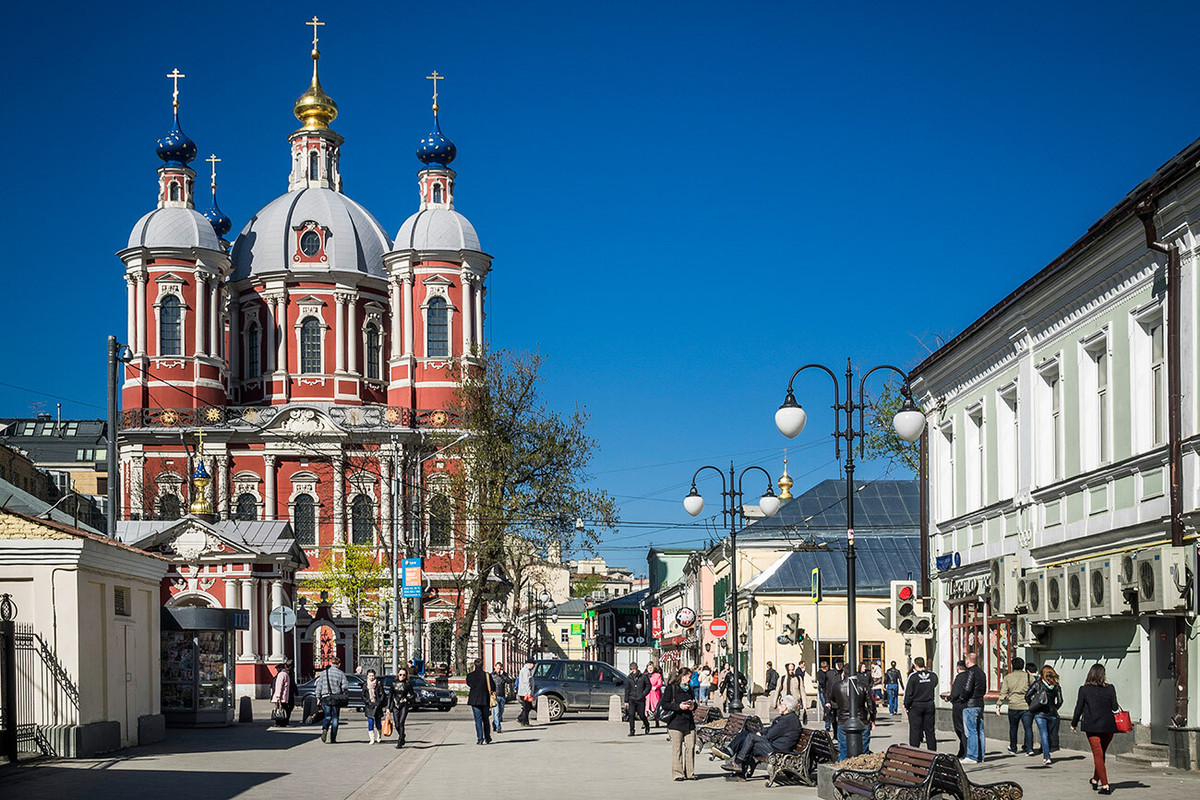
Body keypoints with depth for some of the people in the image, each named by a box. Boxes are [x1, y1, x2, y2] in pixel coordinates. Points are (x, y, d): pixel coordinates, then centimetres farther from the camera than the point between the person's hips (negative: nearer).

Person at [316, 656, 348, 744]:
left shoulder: (324, 673, 6)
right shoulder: (341, 673, -2)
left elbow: (319, 686, 5)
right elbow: (345, 686, -9)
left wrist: (318, 698, 10)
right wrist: (343, 696, 8)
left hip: (325, 698, 2)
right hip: (336, 699, -2)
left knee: (328, 716, 14)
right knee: (335, 718, 6)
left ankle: (324, 728, -17)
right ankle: (332, 739, 5)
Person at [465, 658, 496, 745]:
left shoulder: (470, 675, -5)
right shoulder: (487, 675, -5)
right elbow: (493, 688, -2)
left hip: (474, 700, -1)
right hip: (485, 700, 1)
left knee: (478, 719, 0)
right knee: (486, 719, 13)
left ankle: (479, 739, -7)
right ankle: (487, 739, 17)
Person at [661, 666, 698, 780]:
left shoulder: (689, 688, 18)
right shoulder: (671, 688, -1)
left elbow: (694, 702, 28)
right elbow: (665, 705, -6)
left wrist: (693, 706, 4)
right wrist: (679, 706, -17)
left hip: (689, 723, 5)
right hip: (676, 723, -5)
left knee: (690, 747, -1)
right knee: (677, 749, -5)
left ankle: (689, 773, 6)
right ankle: (677, 774, 0)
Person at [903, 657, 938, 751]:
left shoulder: (913, 677, -12)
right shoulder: (933, 675, 0)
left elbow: (908, 693, -9)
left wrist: (906, 705, 1)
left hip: (916, 705, -4)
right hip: (930, 705, 4)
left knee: (915, 731, 2)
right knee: (930, 730, 10)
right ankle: (932, 752, 12)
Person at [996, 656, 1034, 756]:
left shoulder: (1007, 677, 3)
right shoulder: (1028, 676, 3)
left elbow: (1003, 693, -1)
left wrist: (998, 706, 1)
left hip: (1013, 707, 1)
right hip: (1027, 706, -1)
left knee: (1013, 728, 15)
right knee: (1028, 728, 0)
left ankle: (1013, 748, 24)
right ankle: (1029, 748, -10)